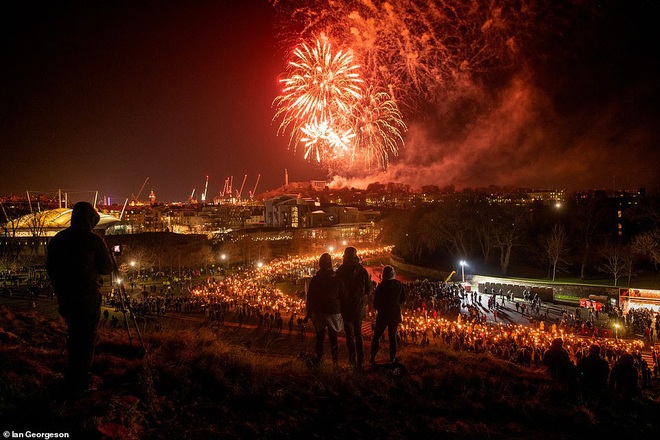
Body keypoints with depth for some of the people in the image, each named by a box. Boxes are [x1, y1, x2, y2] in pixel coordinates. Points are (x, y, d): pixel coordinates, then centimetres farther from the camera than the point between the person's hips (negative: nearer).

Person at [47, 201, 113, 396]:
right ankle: (80, 382, 8)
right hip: (88, 297, -6)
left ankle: (71, 379, 30)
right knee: (86, 340, 4)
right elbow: (107, 268, -4)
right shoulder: (94, 240, -13)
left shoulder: (57, 239, 3)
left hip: (65, 297, 6)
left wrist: (60, 291, 20)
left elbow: (50, 268, 9)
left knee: (74, 336, 20)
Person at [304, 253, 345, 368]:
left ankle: (318, 361, 15)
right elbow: (342, 297, 0)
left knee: (319, 339, 12)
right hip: (334, 312, 0)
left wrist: (308, 313, 10)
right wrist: (342, 312, 11)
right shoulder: (337, 279, -6)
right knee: (333, 339, 8)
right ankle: (335, 363, 9)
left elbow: (310, 298, 1)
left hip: (318, 312, 1)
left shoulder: (315, 280, -4)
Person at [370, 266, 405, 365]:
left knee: (376, 336, 10)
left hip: (383, 314, -3)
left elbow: (375, 303, -11)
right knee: (392, 336, 16)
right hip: (395, 314, 3)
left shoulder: (381, 286, -18)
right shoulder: (398, 284, -8)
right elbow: (403, 298, 6)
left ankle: (372, 358, 10)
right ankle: (392, 359, 21)